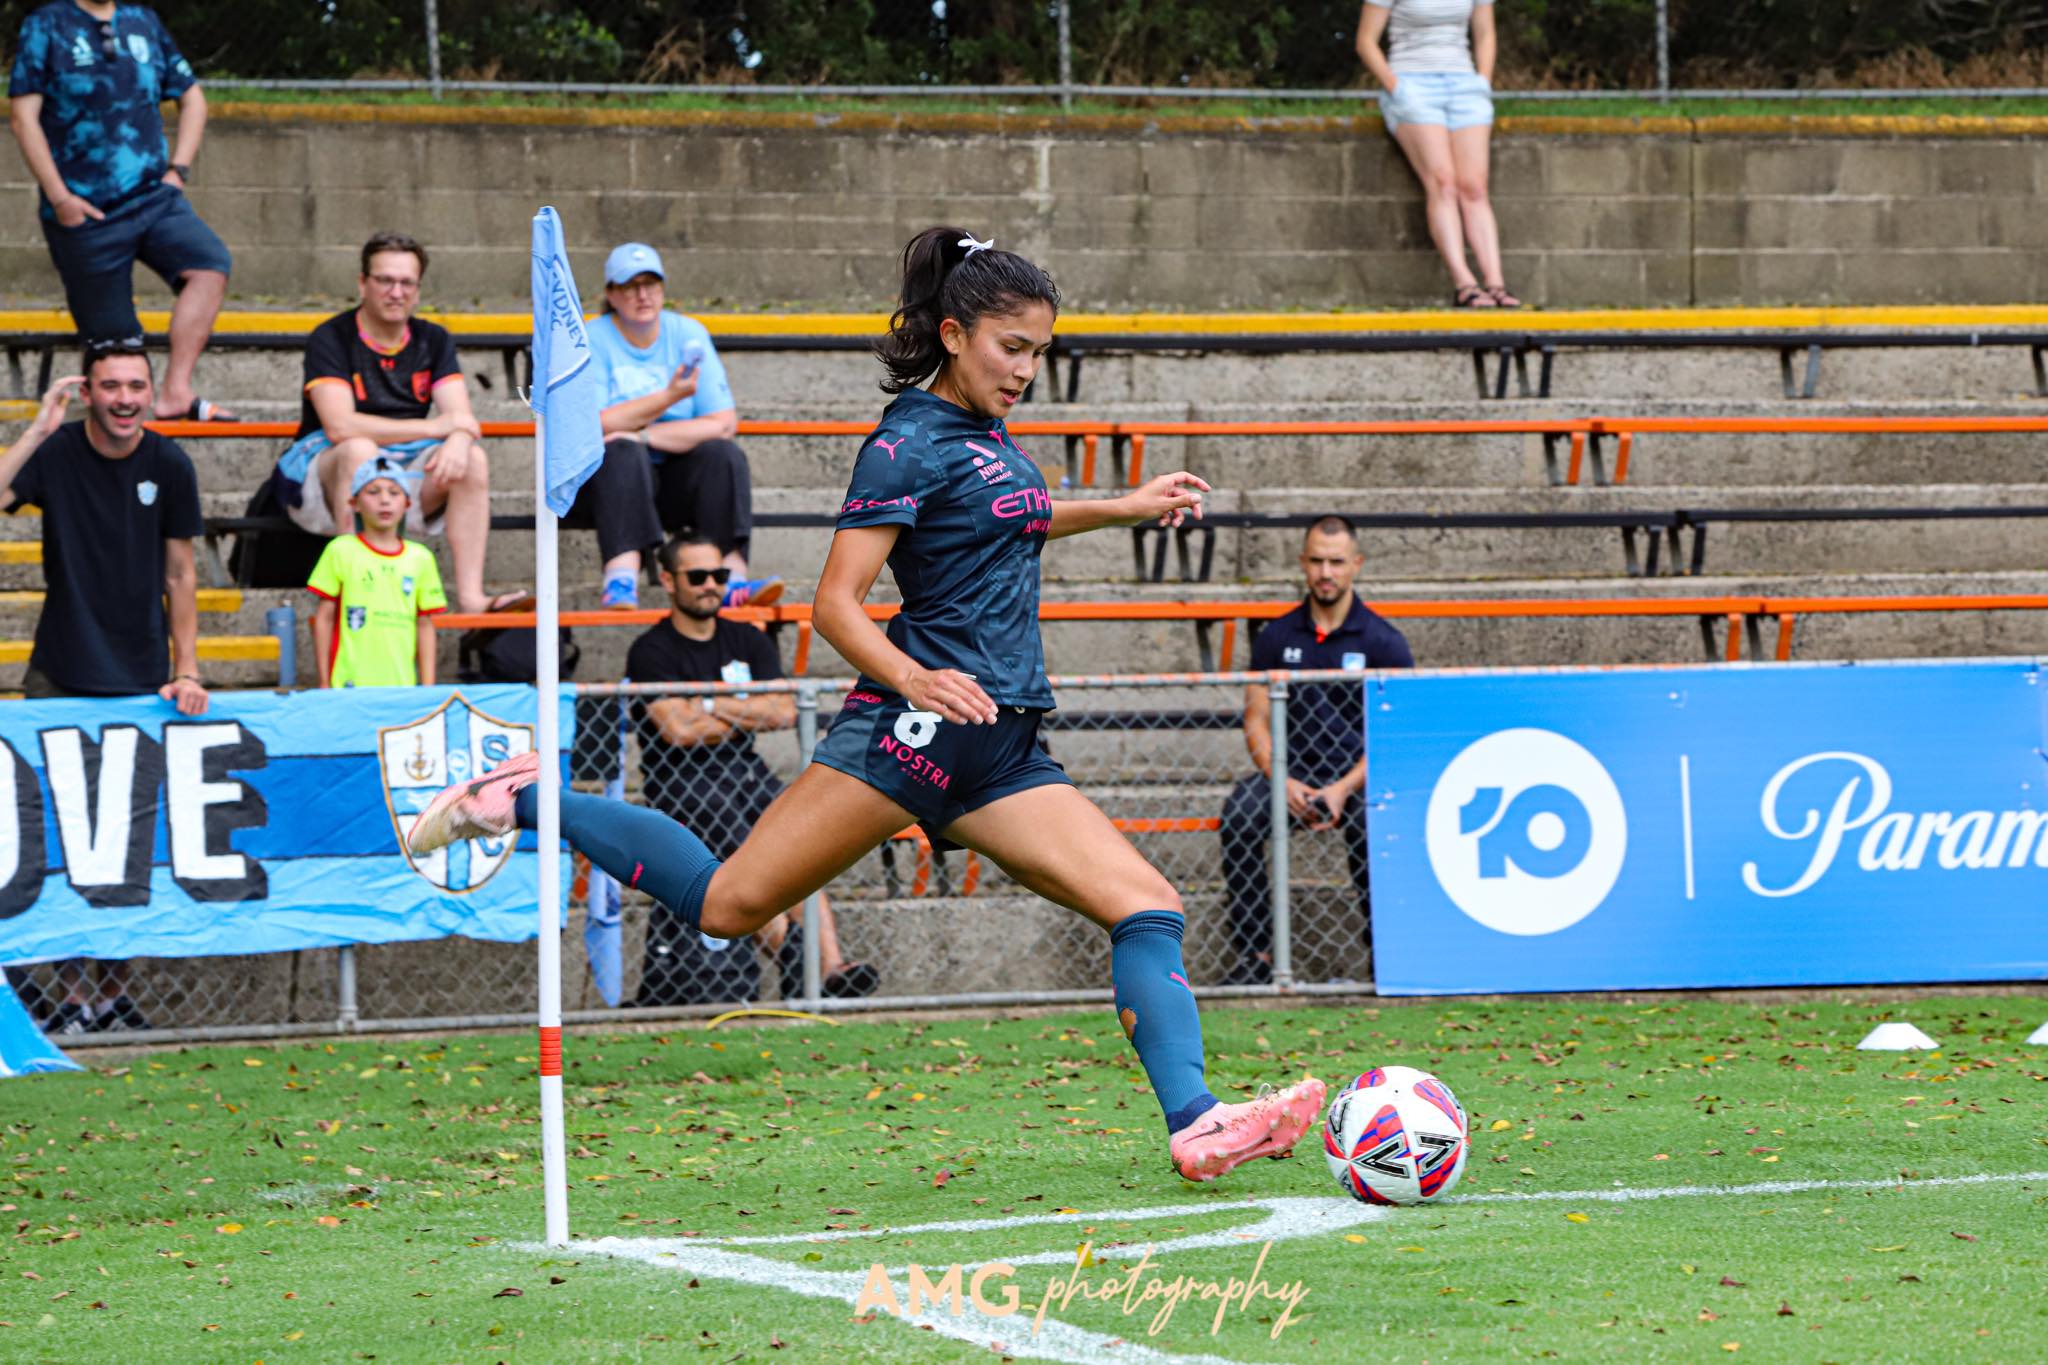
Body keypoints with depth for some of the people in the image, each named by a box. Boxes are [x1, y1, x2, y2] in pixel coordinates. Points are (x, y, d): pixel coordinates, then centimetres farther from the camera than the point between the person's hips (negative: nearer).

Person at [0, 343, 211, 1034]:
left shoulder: (168, 466, 0)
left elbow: (179, 575, 7)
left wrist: (187, 671, 1)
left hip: (141, 684, 2)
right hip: (61, 680, -2)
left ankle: (115, 989, 14)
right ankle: (72, 993, 4)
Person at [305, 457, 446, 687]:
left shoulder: (420, 558, 10)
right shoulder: (341, 551, 2)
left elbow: (425, 625, 13)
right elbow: (324, 617, 4)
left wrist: (428, 686, 10)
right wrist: (324, 682, 3)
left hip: (402, 685, 3)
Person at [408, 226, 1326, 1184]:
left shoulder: (986, 433, 18)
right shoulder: (911, 442, -8)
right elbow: (836, 602, -15)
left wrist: (1125, 509, 37)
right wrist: (913, 677, -31)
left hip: (1002, 755, 8)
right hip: (916, 731, -8)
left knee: (1149, 906, -7)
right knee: (728, 903, -10)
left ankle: (1196, 1126, -15)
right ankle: (528, 802, 7)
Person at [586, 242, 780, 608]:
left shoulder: (689, 334, 6)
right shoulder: (592, 340, -1)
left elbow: (723, 424, -4)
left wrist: (646, 436, -15)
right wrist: (669, 396, -22)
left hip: (674, 486, 3)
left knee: (723, 452, -24)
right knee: (623, 450, -34)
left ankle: (732, 580, -36)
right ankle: (621, 582, -50)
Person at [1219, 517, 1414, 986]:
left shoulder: (1382, 642, 3)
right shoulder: (1277, 638, 11)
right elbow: (1257, 722, 8)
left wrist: (1345, 788, -17)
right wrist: (1283, 782, -11)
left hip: (1358, 775, -2)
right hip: (1291, 772, 2)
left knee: (1370, 821, -37)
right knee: (1239, 814, -30)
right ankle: (1254, 956, -25)